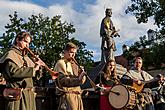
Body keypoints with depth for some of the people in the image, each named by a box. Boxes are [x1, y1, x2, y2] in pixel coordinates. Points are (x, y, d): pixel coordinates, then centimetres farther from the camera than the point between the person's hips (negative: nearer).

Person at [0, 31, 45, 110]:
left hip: (30, 94, 8)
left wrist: (37, 65, 1)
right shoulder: (11, 54, -4)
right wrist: (33, 69, -21)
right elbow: (13, 72, -23)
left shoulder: (26, 57, 19)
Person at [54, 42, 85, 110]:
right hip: (68, 95, -8)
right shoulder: (61, 63, -2)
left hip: (77, 95, 8)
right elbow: (63, 80, -15)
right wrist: (78, 79, -23)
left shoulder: (74, 64, 22)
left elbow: (81, 81, 18)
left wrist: (81, 74, -4)